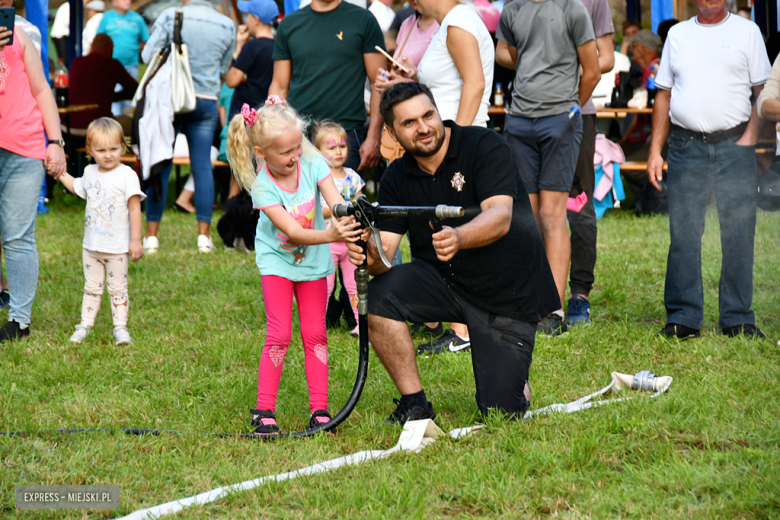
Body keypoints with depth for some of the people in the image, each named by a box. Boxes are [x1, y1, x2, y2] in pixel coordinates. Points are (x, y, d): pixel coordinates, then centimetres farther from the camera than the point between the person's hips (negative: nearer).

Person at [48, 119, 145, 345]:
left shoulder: (127, 175, -13)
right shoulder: (90, 172, 4)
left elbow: (135, 209, -13)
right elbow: (77, 187, 28)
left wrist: (136, 240, -15)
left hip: (118, 247, -5)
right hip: (91, 246, 5)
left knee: (118, 288, 4)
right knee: (92, 287, 12)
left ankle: (120, 327, 10)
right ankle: (85, 324, 19)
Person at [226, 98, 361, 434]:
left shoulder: (312, 163, -18)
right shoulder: (262, 186, -26)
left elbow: (336, 202, -28)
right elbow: (292, 231, -33)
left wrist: (350, 226, -51)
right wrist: (330, 235, -50)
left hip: (312, 259, 3)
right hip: (277, 259, -3)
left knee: (315, 333, 2)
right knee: (279, 335, -9)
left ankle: (319, 409, 7)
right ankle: (264, 410, 0)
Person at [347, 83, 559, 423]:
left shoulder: (485, 146, -15)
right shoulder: (397, 178, -2)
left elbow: (501, 216, -29)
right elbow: (384, 251, -10)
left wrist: (458, 238, -51)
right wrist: (370, 256, -36)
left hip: (511, 291, -4)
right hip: (444, 281, 4)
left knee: (501, 413, -10)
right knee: (381, 296, -27)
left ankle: (514, 380, 29)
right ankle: (414, 405, -11)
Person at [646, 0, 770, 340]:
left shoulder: (747, 31, 7)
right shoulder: (677, 34, 14)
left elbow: (763, 92, 5)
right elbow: (664, 95, 15)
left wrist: (750, 137, -9)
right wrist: (655, 150, 8)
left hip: (734, 146, -2)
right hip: (686, 147, 2)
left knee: (739, 234, -1)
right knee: (683, 235, 0)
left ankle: (738, 319, 6)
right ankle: (683, 318, 5)